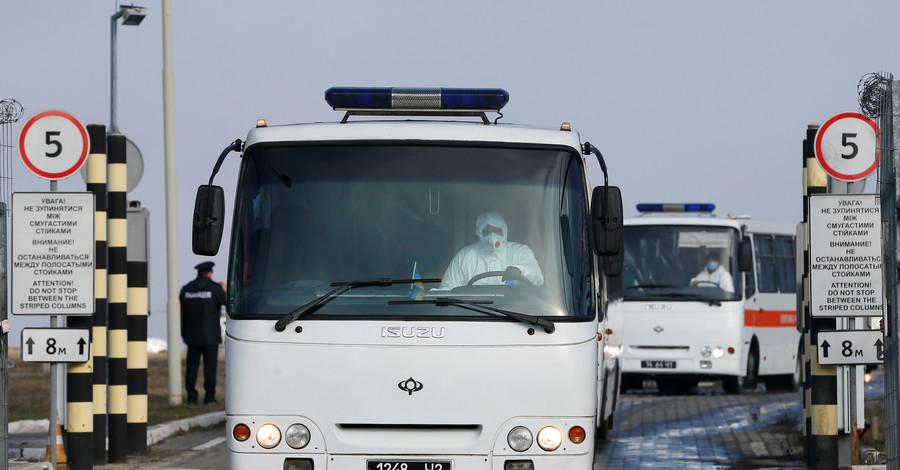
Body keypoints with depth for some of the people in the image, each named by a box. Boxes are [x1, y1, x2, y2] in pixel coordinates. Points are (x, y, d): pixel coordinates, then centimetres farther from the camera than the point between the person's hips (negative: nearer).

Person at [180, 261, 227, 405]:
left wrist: (184, 334, 14)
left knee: (192, 366, 4)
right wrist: (225, 290, 19)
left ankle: (191, 397, 1)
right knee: (210, 365, -2)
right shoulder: (214, 288, -8)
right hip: (210, 336, -4)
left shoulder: (186, 289, 6)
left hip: (193, 336, 4)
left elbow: (182, 314, 8)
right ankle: (209, 396, -5)